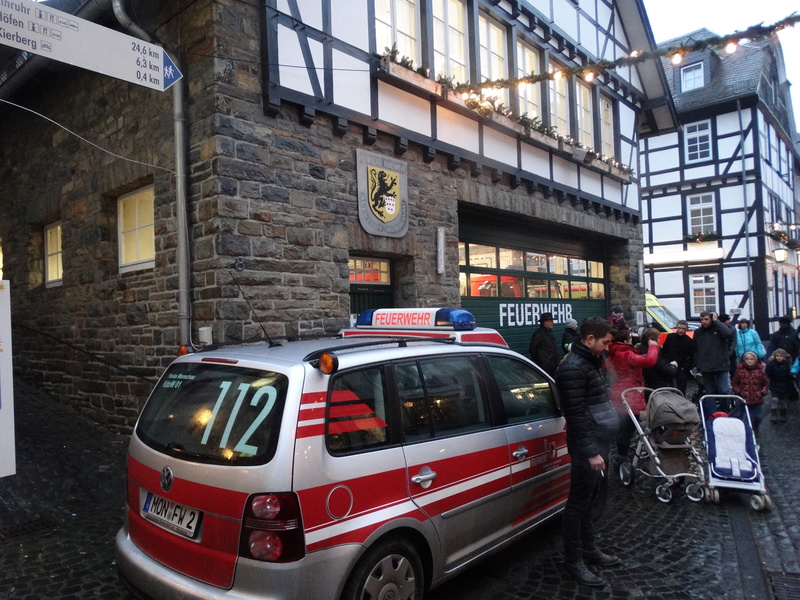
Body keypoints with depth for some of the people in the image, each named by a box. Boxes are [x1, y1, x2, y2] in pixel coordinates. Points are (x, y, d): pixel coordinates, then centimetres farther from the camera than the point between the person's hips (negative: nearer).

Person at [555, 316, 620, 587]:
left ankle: (589, 548, 34)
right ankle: (573, 561, 12)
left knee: (592, 499, 20)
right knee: (579, 503, 1)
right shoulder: (573, 367, -19)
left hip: (600, 443, 10)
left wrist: (599, 447, 18)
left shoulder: (590, 362, 13)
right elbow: (576, 415, -22)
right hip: (588, 448, -10)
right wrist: (591, 451, -21)